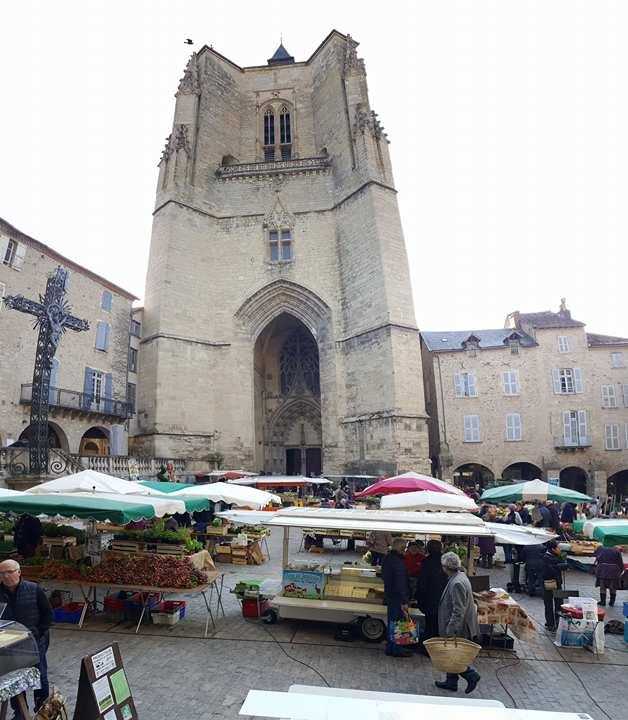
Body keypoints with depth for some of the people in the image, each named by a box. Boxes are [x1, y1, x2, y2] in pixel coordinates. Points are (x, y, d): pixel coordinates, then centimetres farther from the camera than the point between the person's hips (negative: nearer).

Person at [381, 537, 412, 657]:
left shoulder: (387, 559, 9)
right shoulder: (398, 561, -22)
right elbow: (401, 583, -24)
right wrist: (404, 601, -22)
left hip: (389, 595, 9)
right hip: (397, 597, -9)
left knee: (392, 621, 17)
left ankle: (390, 647, 26)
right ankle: (396, 649, 10)